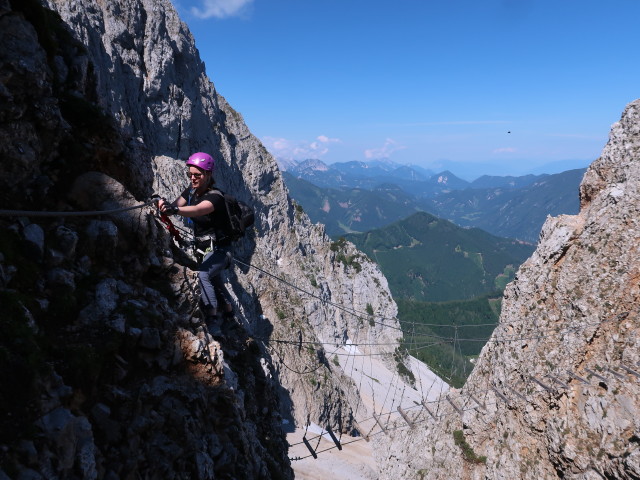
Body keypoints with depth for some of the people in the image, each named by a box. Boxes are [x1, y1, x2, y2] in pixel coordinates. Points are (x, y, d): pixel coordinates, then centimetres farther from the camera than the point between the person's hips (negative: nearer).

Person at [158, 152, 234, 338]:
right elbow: (176, 205, -17)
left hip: (219, 249, -9)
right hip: (203, 248, 9)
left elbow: (197, 210, -47)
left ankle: (212, 322, -27)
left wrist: (174, 209, -65)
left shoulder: (215, 197, -26)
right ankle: (228, 314, 49)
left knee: (203, 274, -32)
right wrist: (164, 205, -39)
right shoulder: (191, 191, -2)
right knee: (215, 283, 25)